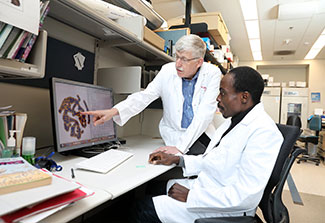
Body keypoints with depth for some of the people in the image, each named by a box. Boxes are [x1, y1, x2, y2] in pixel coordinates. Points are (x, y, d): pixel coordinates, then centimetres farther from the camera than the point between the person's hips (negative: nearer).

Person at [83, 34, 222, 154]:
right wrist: (113, 111, -22)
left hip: (203, 134, 0)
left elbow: (204, 113, -16)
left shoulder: (212, 74, -8)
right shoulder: (168, 71, -2)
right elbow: (145, 96, -5)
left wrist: (180, 148, -25)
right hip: (175, 135, 1)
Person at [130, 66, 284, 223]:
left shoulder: (264, 132, -23)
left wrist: (190, 196, -22)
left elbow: (246, 196, -27)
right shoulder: (233, 121, 8)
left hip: (224, 209, -9)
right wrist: (177, 160, 4)